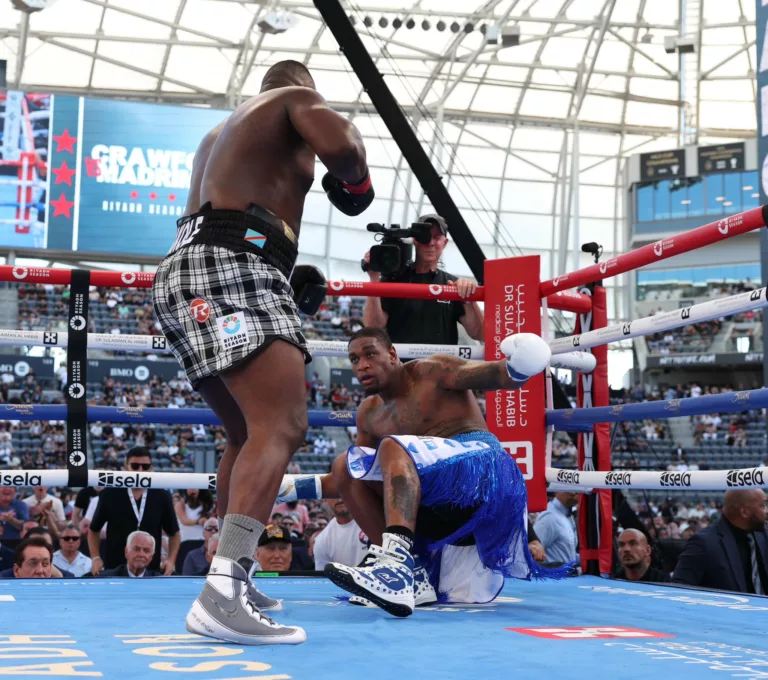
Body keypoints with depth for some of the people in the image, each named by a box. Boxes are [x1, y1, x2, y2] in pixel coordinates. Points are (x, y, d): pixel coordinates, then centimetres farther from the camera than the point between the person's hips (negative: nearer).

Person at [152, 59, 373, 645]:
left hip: (193, 274, 10)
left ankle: (230, 578, 21)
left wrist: (292, 279, 31)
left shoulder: (221, 132, 37)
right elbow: (339, 143, -12)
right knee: (282, 426, -22)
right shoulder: (298, 99, 12)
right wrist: (354, 181, 10)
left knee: (251, 434, 19)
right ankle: (221, 595, -37)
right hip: (229, 270, -10)